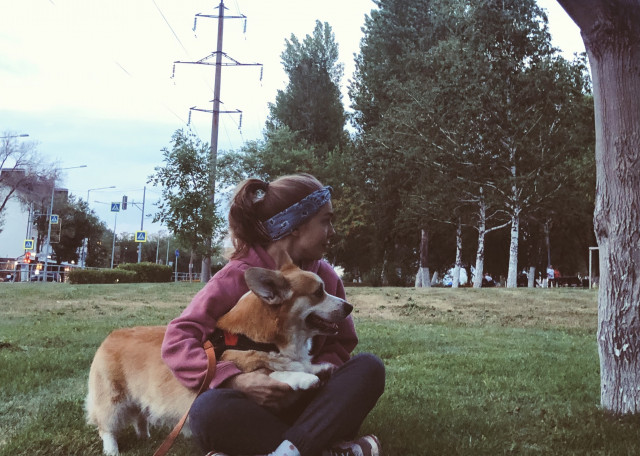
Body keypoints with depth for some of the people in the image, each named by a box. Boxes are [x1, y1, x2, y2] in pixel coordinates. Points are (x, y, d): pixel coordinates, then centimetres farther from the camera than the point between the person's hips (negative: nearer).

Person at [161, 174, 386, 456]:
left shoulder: (326, 277, 1)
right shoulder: (237, 277, -12)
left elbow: (341, 346, 4)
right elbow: (177, 340, -18)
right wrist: (235, 380, -32)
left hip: (306, 404, 4)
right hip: (251, 407, -3)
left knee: (368, 367, -21)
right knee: (209, 410, -35)